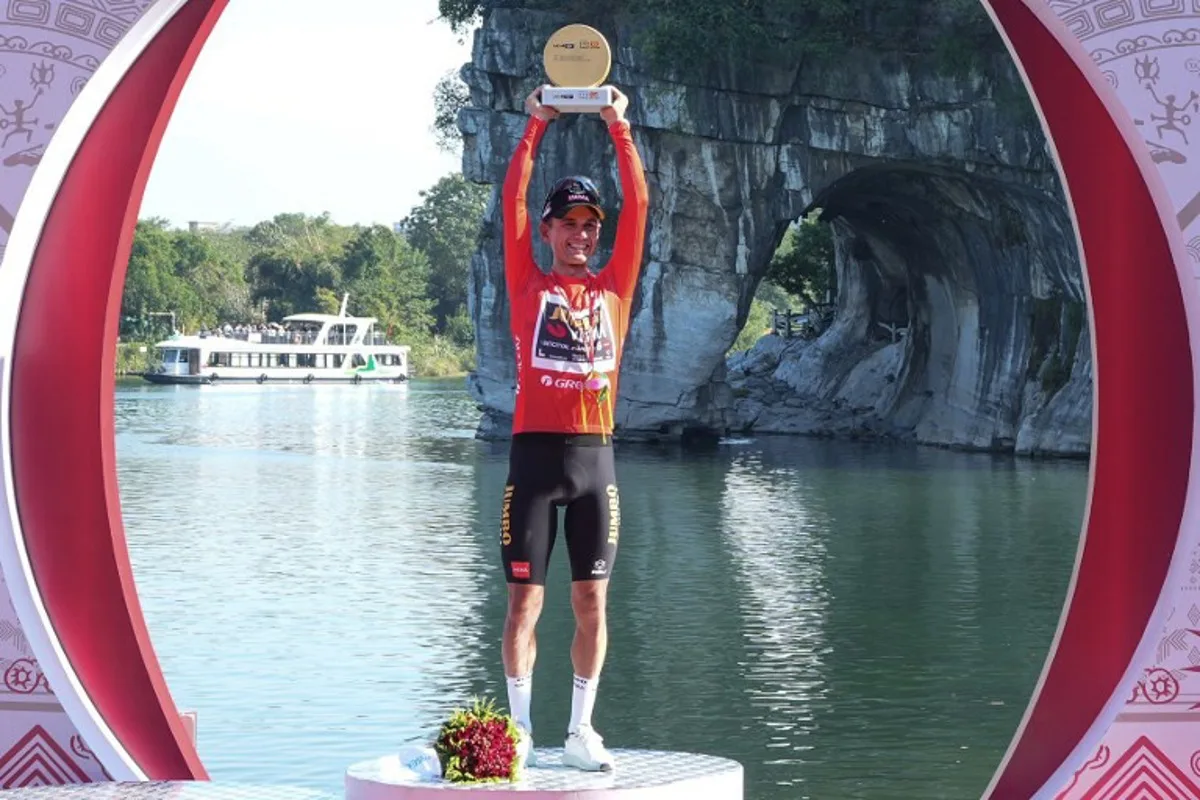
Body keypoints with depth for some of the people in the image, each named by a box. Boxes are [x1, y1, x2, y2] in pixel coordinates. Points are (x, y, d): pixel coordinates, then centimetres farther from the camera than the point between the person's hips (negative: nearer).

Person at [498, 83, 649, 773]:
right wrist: (535, 128, 1)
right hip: (536, 451, -2)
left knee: (592, 600, 3)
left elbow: (638, 205, 7)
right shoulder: (529, 286, 7)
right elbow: (513, 203, 1)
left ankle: (581, 731, 11)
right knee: (525, 598, -1)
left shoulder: (614, 288, 11)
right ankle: (521, 729, 6)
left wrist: (619, 129, 5)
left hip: (595, 456, 2)